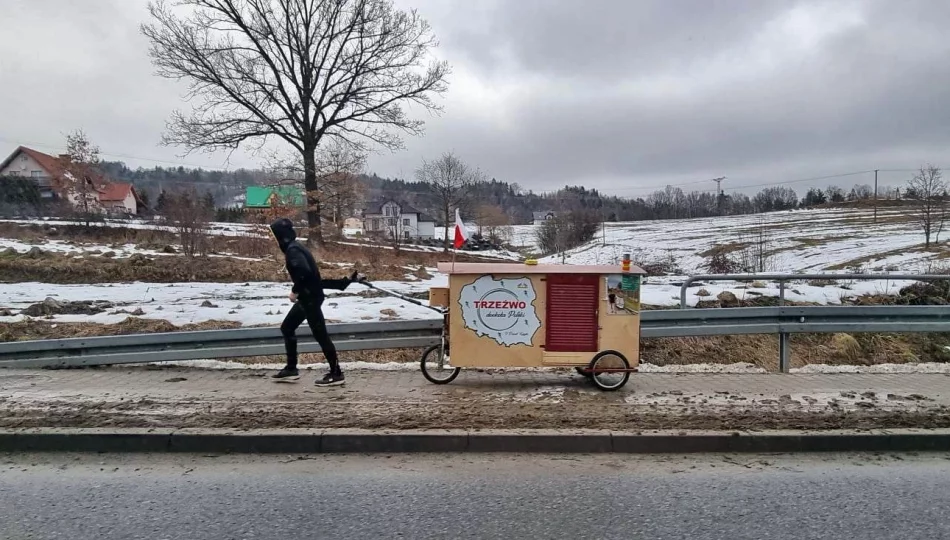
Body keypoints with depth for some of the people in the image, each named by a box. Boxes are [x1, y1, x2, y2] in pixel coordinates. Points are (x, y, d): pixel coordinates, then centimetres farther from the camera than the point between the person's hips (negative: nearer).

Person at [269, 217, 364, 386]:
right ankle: (291, 369, 24)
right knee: (286, 328, 17)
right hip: (307, 296, 10)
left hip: (310, 297, -10)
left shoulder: (292, 249, -16)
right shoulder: (294, 247, 15)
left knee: (320, 334, -5)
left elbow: (304, 271, -30)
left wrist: (295, 291, -20)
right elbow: (308, 270, 15)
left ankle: (336, 374, 2)